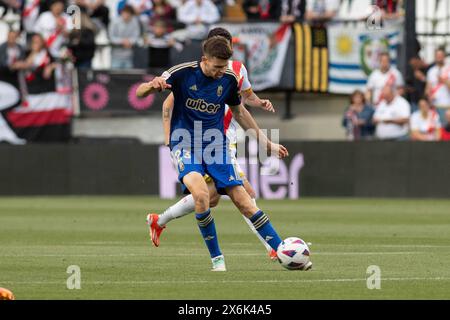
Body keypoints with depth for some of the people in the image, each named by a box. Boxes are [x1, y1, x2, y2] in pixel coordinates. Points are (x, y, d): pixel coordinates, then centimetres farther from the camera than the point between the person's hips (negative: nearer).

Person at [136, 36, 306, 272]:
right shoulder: (183, 73, -12)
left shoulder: (229, 79, -2)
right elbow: (140, 93, -11)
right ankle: (217, 258, -14)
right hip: (185, 144, -3)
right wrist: (152, 85, -36)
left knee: (243, 202, -5)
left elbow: (239, 112, 17)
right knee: (201, 193, -30)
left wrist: (266, 143, 21)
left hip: (215, 146, 3)